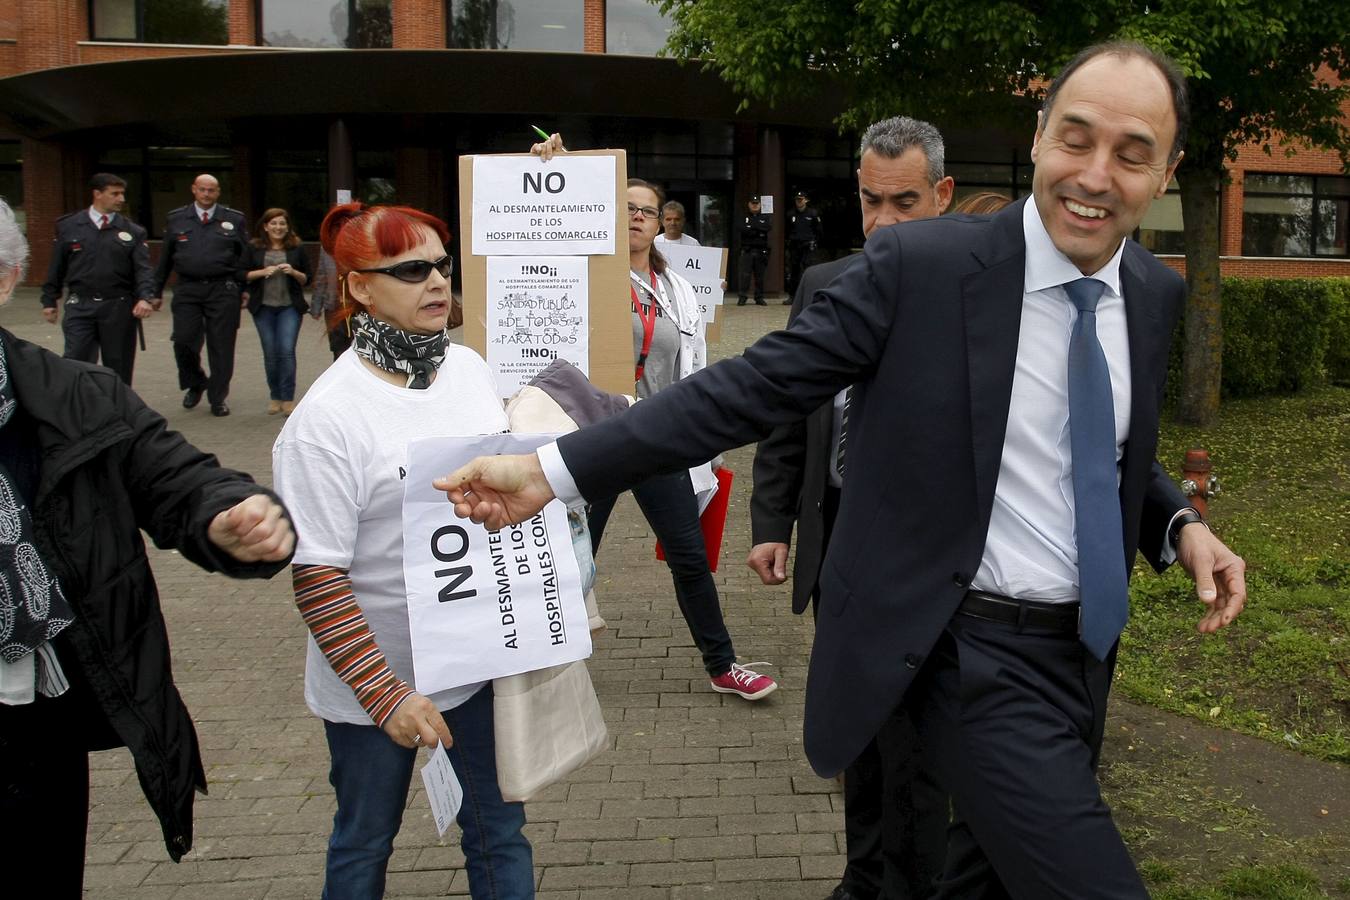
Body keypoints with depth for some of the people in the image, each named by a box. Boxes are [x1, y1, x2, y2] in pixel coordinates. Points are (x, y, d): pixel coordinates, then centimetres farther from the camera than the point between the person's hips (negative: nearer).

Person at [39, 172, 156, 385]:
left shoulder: (133, 232, 4)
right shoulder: (69, 227, 5)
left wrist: (146, 298, -20)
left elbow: (143, 269, -3)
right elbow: (56, 267, 10)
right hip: (81, 306, 0)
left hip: (119, 308, 0)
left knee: (119, 367, 8)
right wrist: (49, 301, 10)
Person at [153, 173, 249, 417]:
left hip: (223, 290, -1)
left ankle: (218, 399, 12)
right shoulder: (176, 219, 10)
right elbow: (165, 258, 13)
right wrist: (156, 292, 12)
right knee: (184, 341, -5)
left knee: (221, 346, 0)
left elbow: (245, 257, 9)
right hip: (187, 290, 1)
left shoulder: (234, 219, 7)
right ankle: (195, 385, 21)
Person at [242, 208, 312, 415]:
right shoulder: (254, 248, 6)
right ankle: (275, 397, 18)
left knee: (287, 350, -10)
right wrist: (263, 272, -11)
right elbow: (242, 275, 4)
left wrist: (293, 272, -11)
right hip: (263, 307, 1)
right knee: (270, 353, 5)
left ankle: (288, 399, -3)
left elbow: (307, 279, 8)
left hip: (290, 307, -1)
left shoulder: (296, 248, 5)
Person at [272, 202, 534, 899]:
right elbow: (316, 579, -19)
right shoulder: (326, 418, -19)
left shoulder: (468, 366, -1)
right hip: (374, 679, -5)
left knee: (499, 826, 16)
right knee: (365, 842, 17)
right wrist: (387, 697, -20)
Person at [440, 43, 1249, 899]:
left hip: (1086, 652, 7)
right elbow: (759, 384, -17)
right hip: (981, 658, -6)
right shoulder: (918, 264, -16)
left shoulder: (1156, 292, 4)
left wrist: (1180, 524, -3)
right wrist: (552, 470, -22)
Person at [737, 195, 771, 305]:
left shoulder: (765, 217, 14)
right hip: (747, 249, -1)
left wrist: (753, 226, -9)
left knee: (760, 275, 3)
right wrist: (759, 231, -9)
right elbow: (743, 229, -8)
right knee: (745, 274, -8)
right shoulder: (744, 217, 11)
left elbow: (769, 226, -7)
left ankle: (759, 298, 10)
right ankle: (742, 297, -5)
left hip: (761, 250, 1)